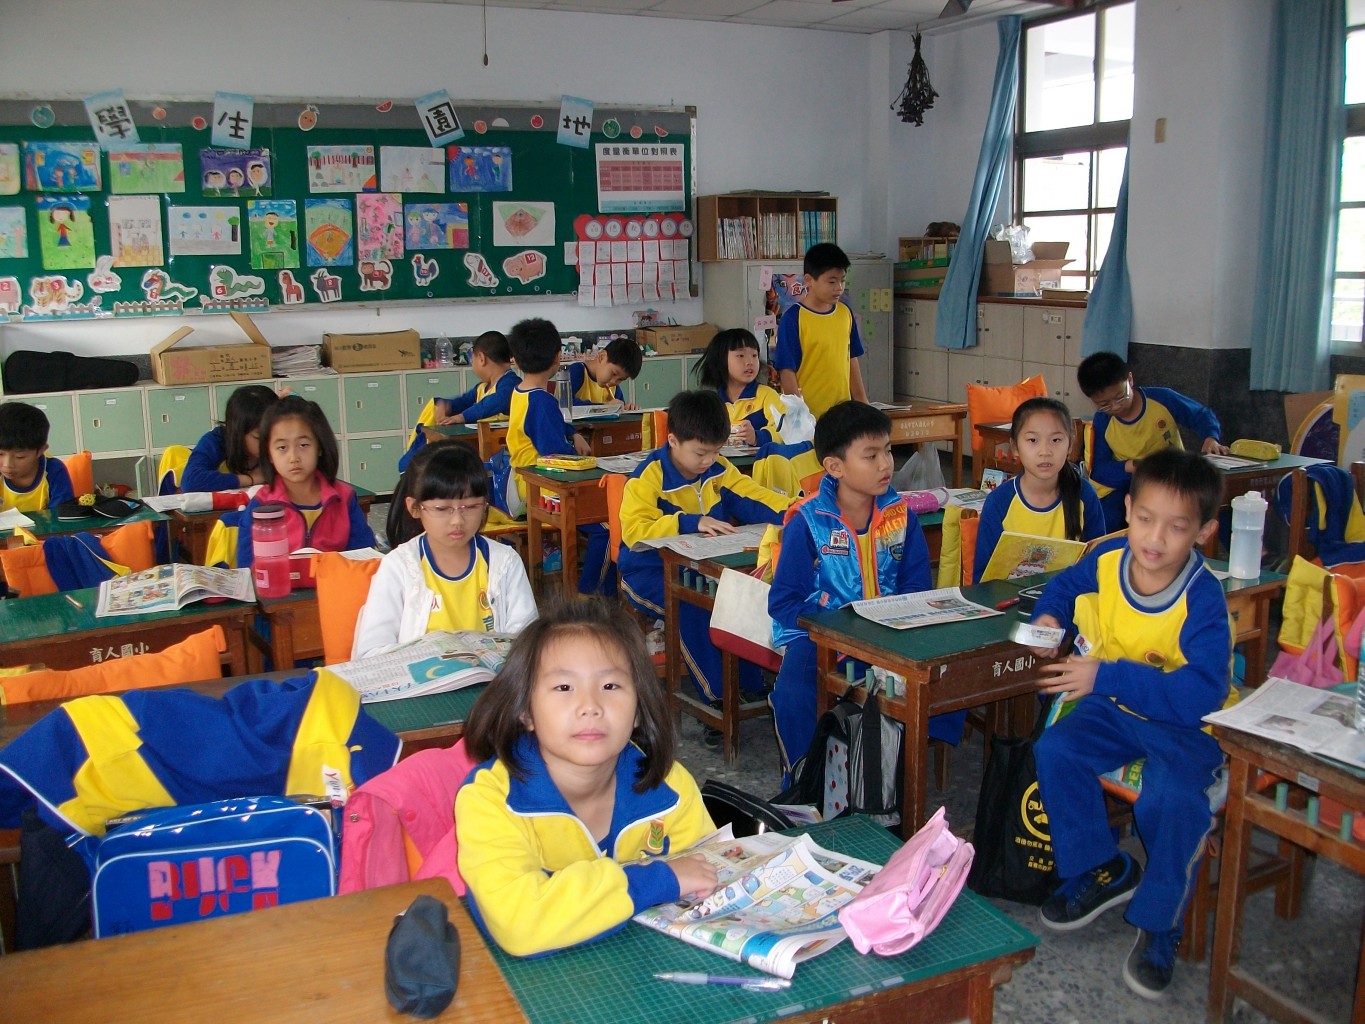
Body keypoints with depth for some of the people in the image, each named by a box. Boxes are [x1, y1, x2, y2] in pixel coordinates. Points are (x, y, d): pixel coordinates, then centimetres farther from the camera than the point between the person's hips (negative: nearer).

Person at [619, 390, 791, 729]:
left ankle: (754, 685, -8)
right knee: (692, 605, -33)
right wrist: (690, 523, -34)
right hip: (652, 573, -5)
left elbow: (753, 499, -1)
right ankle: (718, 698, -23)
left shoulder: (719, 470, 5)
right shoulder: (649, 477, -14)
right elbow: (633, 530, -25)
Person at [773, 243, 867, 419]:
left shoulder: (845, 313, 8)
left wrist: (863, 402, 14)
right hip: (808, 413, -5)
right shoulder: (793, 318, -9)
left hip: (842, 411, 5)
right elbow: (787, 371, -10)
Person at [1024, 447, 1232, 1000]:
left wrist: (1107, 676, -38)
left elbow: (1202, 693, -35)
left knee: (1171, 798, -31)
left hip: (1187, 724, -5)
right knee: (1055, 749, -18)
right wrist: (1048, 616, -6)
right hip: (1117, 707, 6)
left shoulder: (1202, 598, -25)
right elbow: (1065, 584, 17)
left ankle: (1159, 923, -4)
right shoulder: (1106, 560, -8)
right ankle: (1101, 870, 7)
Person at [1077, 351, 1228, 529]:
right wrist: (1131, 466, -23)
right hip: (1124, 485, 0)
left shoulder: (1163, 399, -10)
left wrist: (1211, 438, -17)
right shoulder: (1102, 421, -4)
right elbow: (1099, 470, -4)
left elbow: (1203, 415, 5)